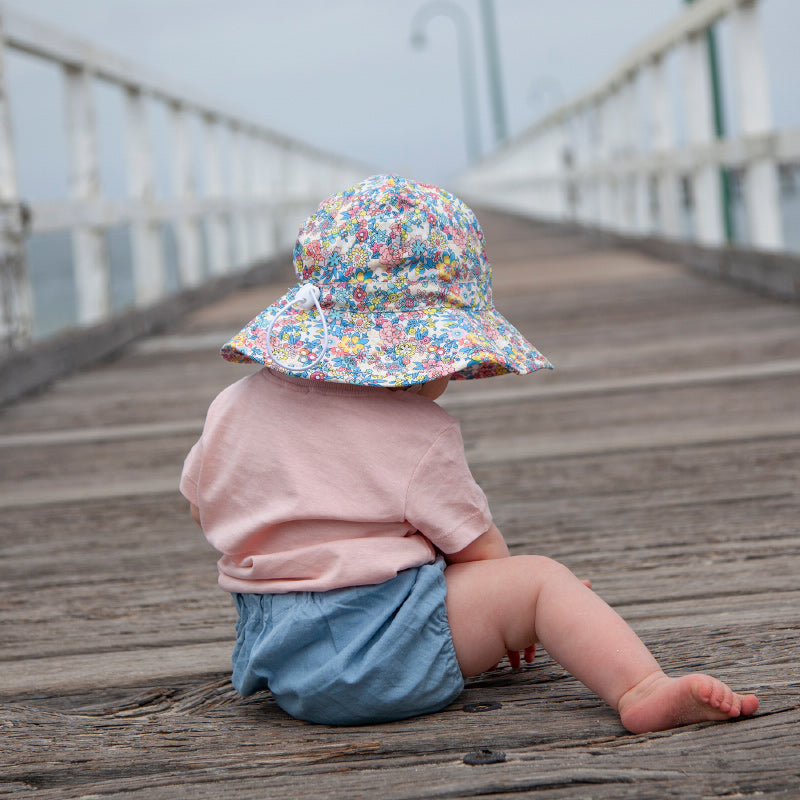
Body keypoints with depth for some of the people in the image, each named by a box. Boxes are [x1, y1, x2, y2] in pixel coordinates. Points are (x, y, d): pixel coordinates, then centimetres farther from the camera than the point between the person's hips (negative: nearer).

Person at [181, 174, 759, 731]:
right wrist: (511, 613, 16)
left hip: (273, 654, 7)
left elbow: (203, 505, 23)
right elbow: (478, 549, -4)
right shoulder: (418, 436, -10)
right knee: (541, 577, -9)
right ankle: (643, 689, -30)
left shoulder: (233, 407, 8)